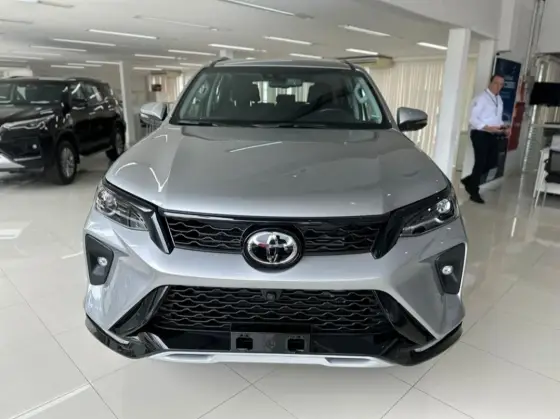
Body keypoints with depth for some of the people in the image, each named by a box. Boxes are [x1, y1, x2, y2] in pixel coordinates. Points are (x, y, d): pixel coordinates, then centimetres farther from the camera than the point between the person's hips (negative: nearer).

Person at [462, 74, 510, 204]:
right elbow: (473, 119, -17)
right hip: (480, 134, -8)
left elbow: (498, 119, 21)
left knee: (492, 162, 9)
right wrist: (488, 128, -26)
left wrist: (503, 127, 0)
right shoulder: (481, 98, -10)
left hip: (493, 135, 8)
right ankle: (474, 192, 11)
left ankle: (469, 180, 27)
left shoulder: (499, 100, 16)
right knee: (480, 163, -4)